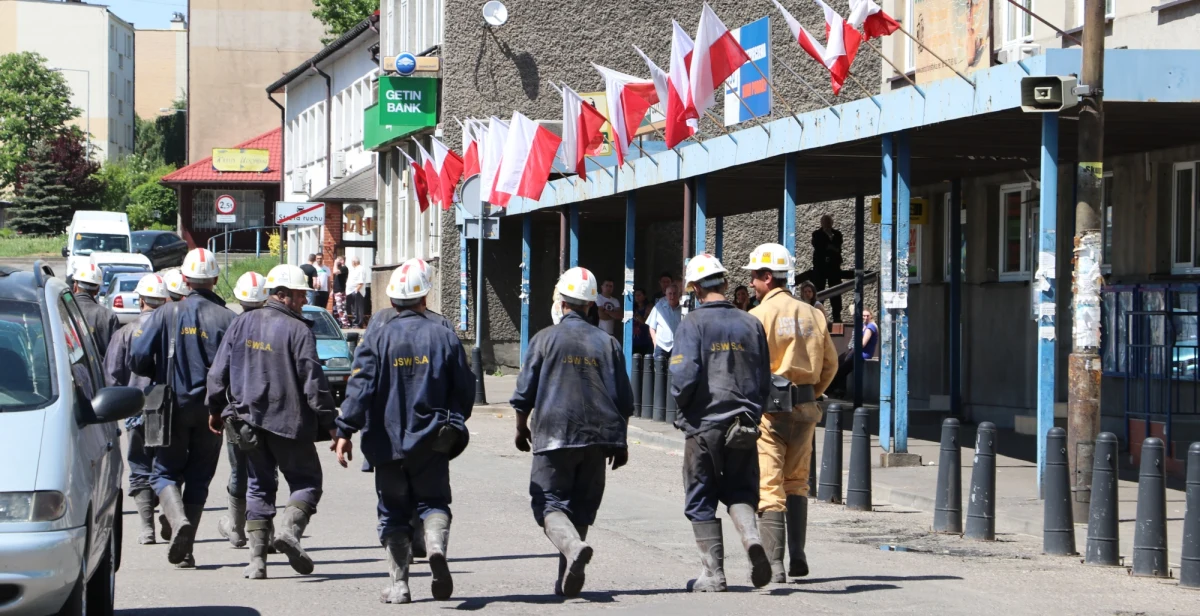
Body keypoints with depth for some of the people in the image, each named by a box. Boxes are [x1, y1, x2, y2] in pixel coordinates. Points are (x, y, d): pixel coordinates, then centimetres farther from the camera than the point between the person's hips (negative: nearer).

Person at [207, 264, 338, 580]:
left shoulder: (242, 324, 5)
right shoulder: (298, 330, -11)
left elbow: (218, 371, 9)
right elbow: (313, 380, -13)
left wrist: (216, 409, 22)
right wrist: (329, 421, -6)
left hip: (249, 420, 5)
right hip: (289, 423, -5)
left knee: (259, 486, 13)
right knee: (307, 481, 8)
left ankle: (257, 558, 7)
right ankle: (289, 528, -20)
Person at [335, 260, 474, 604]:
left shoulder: (377, 340, -4)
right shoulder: (444, 337, 0)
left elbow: (360, 389, -10)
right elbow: (465, 390, 6)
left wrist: (345, 432, -6)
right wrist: (453, 423, 23)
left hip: (388, 441, 0)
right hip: (432, 444, 0)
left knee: (394, 513, 10)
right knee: (433, 500, 10)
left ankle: (399, 584, 5)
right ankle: (436, 544, -23)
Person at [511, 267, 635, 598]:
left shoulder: (545, 339, -3)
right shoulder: (607, 343, 6)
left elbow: (524, 393, 0)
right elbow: (623, 400, 8)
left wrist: (521, 428, 16)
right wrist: (620, 441, 18)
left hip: (553, 435, -3)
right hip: (596, 437, 3)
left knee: (549, 502, -1)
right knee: (581, 505, 13)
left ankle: (572, 546, -30)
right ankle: (568, 578, 13)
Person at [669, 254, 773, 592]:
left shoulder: (693, 324, -8)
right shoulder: (751, 324, 5)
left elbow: (684, 376, -16)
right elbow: (765, 379, 8)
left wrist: (683, 405, 3)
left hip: (704, 424, -3)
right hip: (743, 424, 3)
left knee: (701, 501, 8)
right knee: (739, 491, 16)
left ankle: (713, 574, 7)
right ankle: (751, 536, -14)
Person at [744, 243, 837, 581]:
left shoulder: (760, 316, -10)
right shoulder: (813, 315, 8)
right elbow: (830, 364, 12)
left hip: (769, 405, -5)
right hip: (805, 407, 6)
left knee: (769, 487, -3)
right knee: (797, 482, 17)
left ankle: (774, 563, -7)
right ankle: (797, 556, 15)